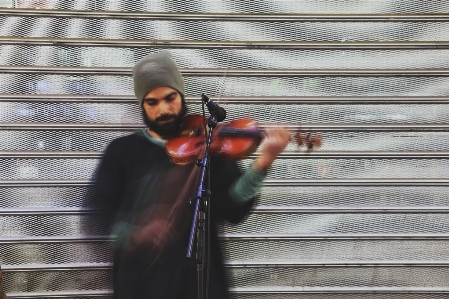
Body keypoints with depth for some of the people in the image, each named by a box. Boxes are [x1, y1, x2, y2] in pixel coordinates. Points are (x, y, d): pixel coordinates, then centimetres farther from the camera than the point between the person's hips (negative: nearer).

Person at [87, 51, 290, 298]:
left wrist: (262, 163, -20)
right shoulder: (122, 150, 7)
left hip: (199, 278, 0)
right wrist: (132, 234, -18)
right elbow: (98, 213, 0)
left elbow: (233, 209, -7)